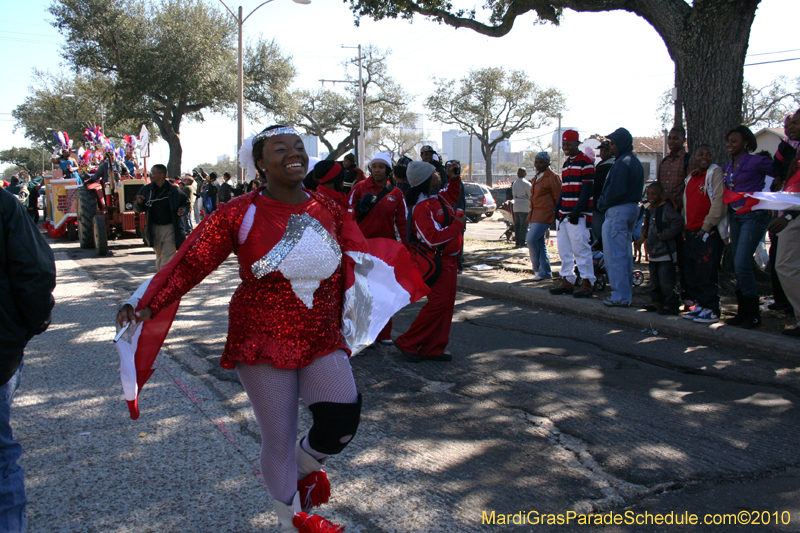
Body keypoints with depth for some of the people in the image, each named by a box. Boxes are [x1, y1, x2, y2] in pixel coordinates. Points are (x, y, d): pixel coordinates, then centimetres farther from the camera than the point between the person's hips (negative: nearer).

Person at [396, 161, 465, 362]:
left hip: (449, 259, 10)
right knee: (438, 304, -11)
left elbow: (452, 197, 32)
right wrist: (457, 225, -20)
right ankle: (407, 343, 3)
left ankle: (432, 349, 17)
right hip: (435, 261, -10)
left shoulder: (438, 196, 8)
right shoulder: (422, 208, -22)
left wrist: (454, 179, 15)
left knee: (447, 304, 10)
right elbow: (433, 238, -28)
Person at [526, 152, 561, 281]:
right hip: (535, 214, 9)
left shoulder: (552, 177, -9)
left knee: (531, 240, -15)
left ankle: (538, 269, -2)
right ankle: (545, 272, 14)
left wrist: (557, 213, -7)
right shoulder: (536, 177, 18)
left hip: (545, 215, -9)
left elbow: (558, 197, -8)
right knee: (540, 243, 9)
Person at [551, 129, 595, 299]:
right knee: (564, 250, 10)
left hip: (578, 215, -9)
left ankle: (587, 283, -3)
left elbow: (587, 190, -14)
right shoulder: (566, 164, 18)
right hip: (564, 214, 9)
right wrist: (558, 209, 13)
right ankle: (567, 281, 16)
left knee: (581, 249, -8)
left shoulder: (585, 163, -8)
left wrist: (576, 211, -20)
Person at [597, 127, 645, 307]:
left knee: (615, 255, -5)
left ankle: (620, 296, -2)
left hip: (618, 211, -10)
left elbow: (615, 190, -24)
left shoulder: (622, 163, -16)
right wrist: (604, 202, 11)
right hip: (632, 208, 10)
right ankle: (626, 291, 22)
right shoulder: (635, 162, 15)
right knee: (626, 255, 15)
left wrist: (602, 203, -6)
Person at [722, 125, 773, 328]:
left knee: (742, 264, -14)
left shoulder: (756, 162, -8)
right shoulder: (727, 166, 14)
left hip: (754, 216, -8)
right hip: (735, 216, 8)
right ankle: (743, 312, 17)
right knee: (738, 266, 9)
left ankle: (754, 315, -3)